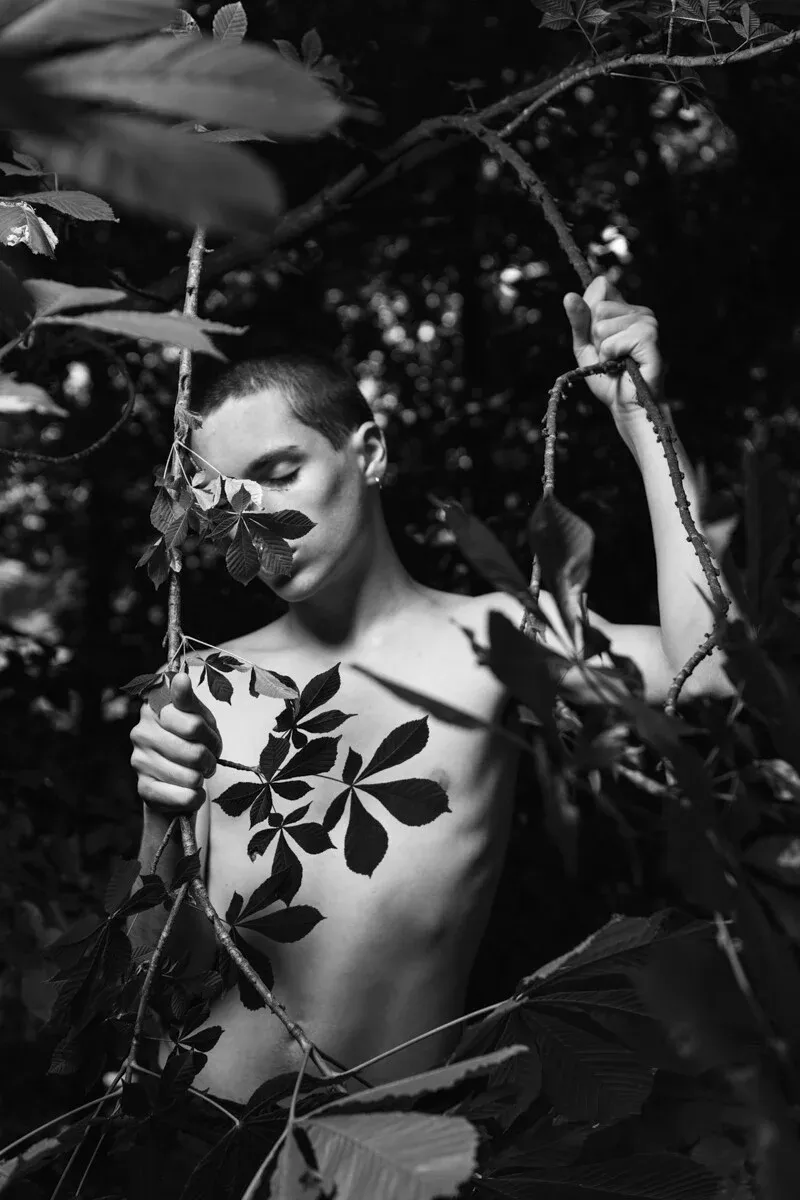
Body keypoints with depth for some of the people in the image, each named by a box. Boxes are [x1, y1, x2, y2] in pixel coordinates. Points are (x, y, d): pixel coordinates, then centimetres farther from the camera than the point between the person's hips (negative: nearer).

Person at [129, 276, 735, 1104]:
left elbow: (707, 669, -16)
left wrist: (637, 415, -12)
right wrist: (163, 819, -15)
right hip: (205, 1121, 2)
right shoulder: (212, 684, 3)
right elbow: (167, 955, 5)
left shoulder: (492, 637, 0)